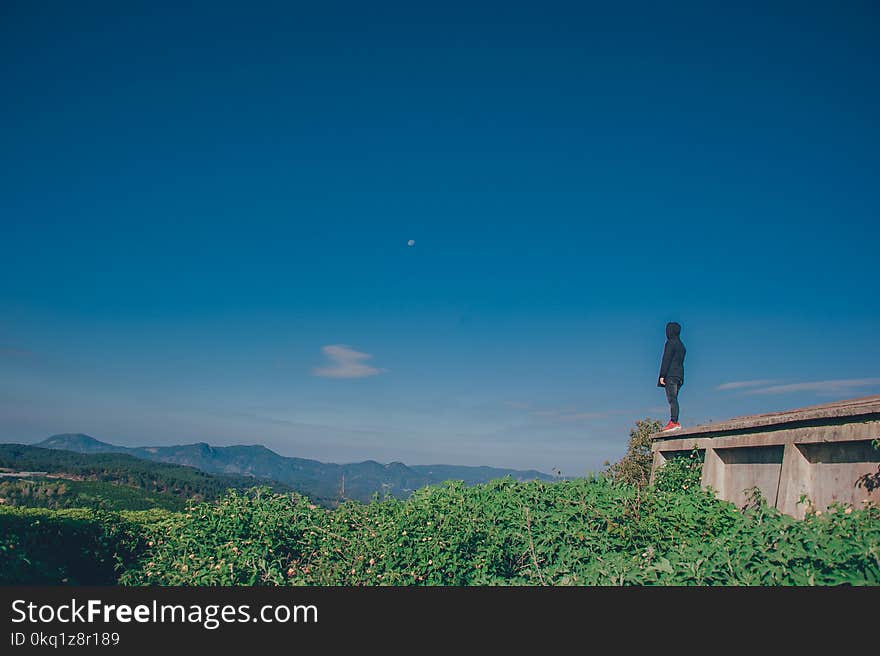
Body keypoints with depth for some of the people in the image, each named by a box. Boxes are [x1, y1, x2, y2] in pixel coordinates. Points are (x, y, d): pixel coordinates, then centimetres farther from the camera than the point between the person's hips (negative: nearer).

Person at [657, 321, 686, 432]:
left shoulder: (670, 343, -7)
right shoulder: (681, 345, 20)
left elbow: (666, 360, -13)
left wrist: (662, 375, -14)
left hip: (671, 375, -9)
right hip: (679, 375, 9)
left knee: (672, 399, -13)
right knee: (673, 399, 8)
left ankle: (674, 422, -19)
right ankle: (674, 422, 3)